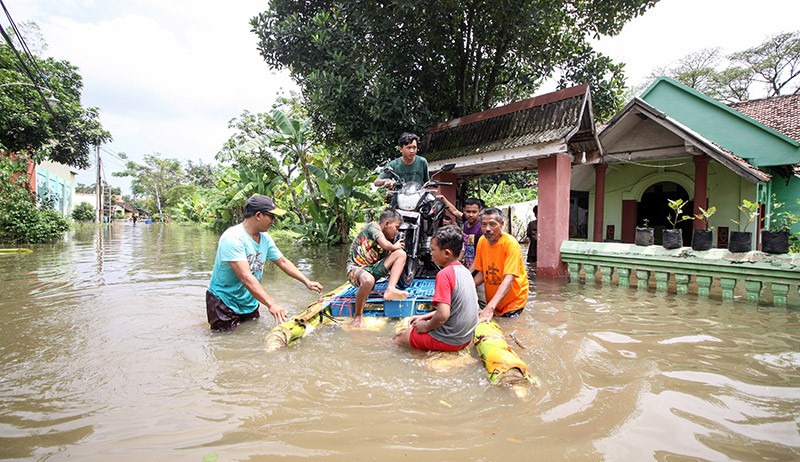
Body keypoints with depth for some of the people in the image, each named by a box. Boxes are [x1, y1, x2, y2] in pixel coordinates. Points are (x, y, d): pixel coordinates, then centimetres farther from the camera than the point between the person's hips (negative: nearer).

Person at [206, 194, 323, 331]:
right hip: (224, 303, -8)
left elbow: (283, 261, 10)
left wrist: (307, 282, 2)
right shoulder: (233, 238, -27)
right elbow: (246, 277, -35)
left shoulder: (265, 238, -1)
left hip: (250, 303, 8)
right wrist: (271, 303, -42)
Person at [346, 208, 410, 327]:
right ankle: (358, 316, -18)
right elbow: (385, 245, -18)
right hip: (356, 267, -6)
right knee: (368, 280, -42)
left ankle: (390, 289, -21)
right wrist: (395, 246, 1)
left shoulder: (387, 240, 15)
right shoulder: (373, 226, -4)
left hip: (372, 268, 7)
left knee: (401, 254, -6)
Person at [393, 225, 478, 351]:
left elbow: (443, 315, -29)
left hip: (448, 341, -9)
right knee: (413, 327, 27)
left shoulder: (444, 274, -22)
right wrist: (425, 316, 12)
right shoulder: (465, 271, 4)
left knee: (398, 337, 10)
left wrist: (426, 326, -11)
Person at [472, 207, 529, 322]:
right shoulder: (482, 241, -5)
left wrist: (490, 307, -43)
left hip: (513, 302, -5)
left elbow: (508, 280, -33)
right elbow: (481, 273, 4)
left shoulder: (510, 244, -24)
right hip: (491, 300, 5)